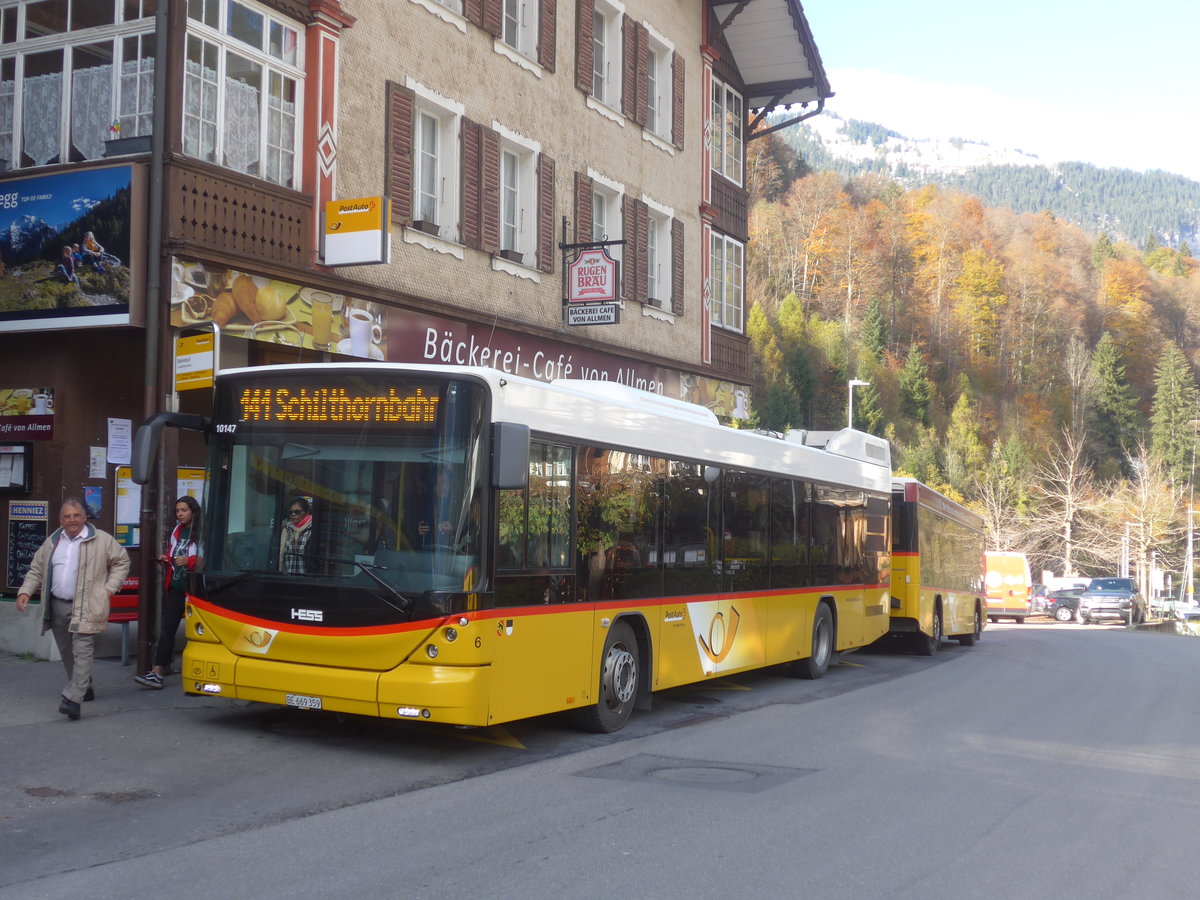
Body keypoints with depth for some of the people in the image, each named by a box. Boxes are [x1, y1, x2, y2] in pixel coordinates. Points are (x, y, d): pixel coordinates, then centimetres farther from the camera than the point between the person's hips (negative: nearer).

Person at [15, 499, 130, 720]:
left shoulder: (102, 540, 0)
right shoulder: (51, 543, 14)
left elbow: (122, 561, 8)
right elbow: (36, 570, 19)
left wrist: (109, 588, -1)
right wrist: (25, 592, 3)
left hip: (86, 608, -5)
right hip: (57, 606, 5)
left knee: (82, 651, -15)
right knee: (67, 652, 12)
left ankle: (73, 698, -21)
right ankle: (84, 688, 29)